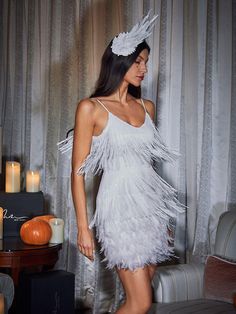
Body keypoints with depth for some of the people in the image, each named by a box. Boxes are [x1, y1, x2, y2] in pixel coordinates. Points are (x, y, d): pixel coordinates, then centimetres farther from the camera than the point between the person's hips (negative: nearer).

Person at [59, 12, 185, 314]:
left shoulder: (146, 106, 11)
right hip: (120, 206, -6)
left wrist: (164, 217, 19)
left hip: (151, 202, 6)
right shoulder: (91, 108, -7)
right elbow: (78, 171, -7)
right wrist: (83, 227, -10)